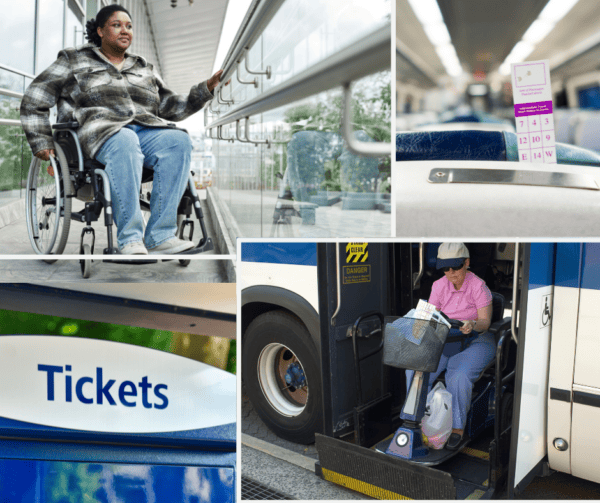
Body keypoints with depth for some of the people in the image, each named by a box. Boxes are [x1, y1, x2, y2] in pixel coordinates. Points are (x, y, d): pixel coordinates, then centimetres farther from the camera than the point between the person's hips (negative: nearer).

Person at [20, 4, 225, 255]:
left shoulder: (145, 68, 29)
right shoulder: (74, 61, 19)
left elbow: (170, 107, 23)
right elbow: (33, 101, 17)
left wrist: (207, 88, 11)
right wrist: (42, 143, 6)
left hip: (146, 129, 4)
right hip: (100, 129, -3)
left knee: (179, 140, -31)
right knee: (124, 142, -41)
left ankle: (159, 236, -37)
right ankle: (129, 238, -41)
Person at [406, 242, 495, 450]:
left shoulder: (478, 286, -12)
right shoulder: (439, 286, 1)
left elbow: (485, 322, -13)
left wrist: (473, 325, -35)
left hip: (476, 341, -4)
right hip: (445, 340, 4)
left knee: (458, 376, -33)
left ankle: (458, 428, -13)